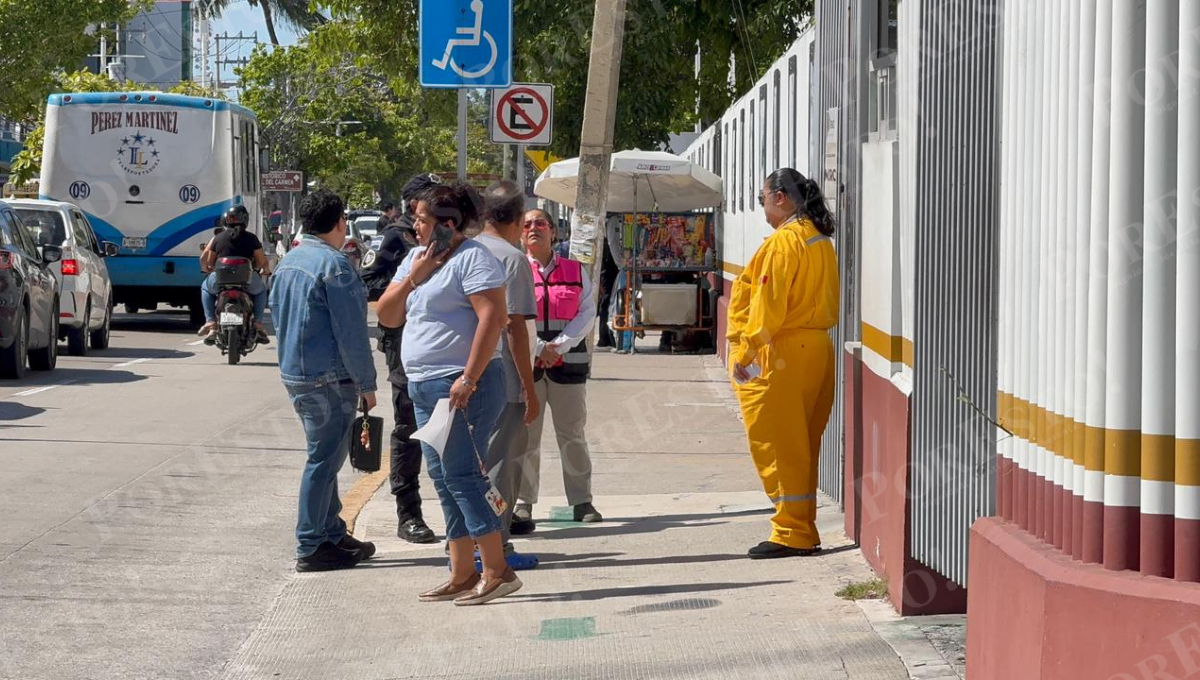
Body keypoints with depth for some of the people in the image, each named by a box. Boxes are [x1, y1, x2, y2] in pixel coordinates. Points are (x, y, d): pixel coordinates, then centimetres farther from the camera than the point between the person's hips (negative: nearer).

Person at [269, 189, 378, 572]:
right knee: (324, 459, -4)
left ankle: (333, 534, 25)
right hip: (329, 378, -9)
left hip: (294, 373, 9)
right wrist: (366, 383, -11)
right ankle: (311, 547, -2)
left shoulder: (288, 262, 13)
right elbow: (351, 331, -17)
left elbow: (278, 317, 22)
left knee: (325, 454, 18)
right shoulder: (333, 264, -16)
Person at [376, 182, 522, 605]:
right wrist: (413, 278, -3)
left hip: (462, 386, -9)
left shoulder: (472, 258, -10)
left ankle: (497, 572, -11)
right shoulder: (415, 258, 17)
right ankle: (463, 575, 12)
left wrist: (469, 379, -24)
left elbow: (492, 317, -20)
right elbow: (387, 317, 14)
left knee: (461, 475, -13)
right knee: (444, 479, 8)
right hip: (425, 387, 9)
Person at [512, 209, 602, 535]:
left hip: (568, 362, 1)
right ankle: (523, 503, 4)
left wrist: (559, 346, -11)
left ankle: (582, 500, 11)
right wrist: (538, 349, -13)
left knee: (572, 434, 3)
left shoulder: (575, 271, 10)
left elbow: (587, 314, 2)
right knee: (525, 435, -2)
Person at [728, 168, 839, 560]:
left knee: (776, 442, -3)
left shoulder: (784, 240, -13)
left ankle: (792, 533, -3)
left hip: (784, 351, -9)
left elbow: (769, 303, -18)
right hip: (818, 347, 9)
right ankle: (803, 531, 17)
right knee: (802, 444, 13)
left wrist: (746, 350, -14)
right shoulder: (821, 241, 13)